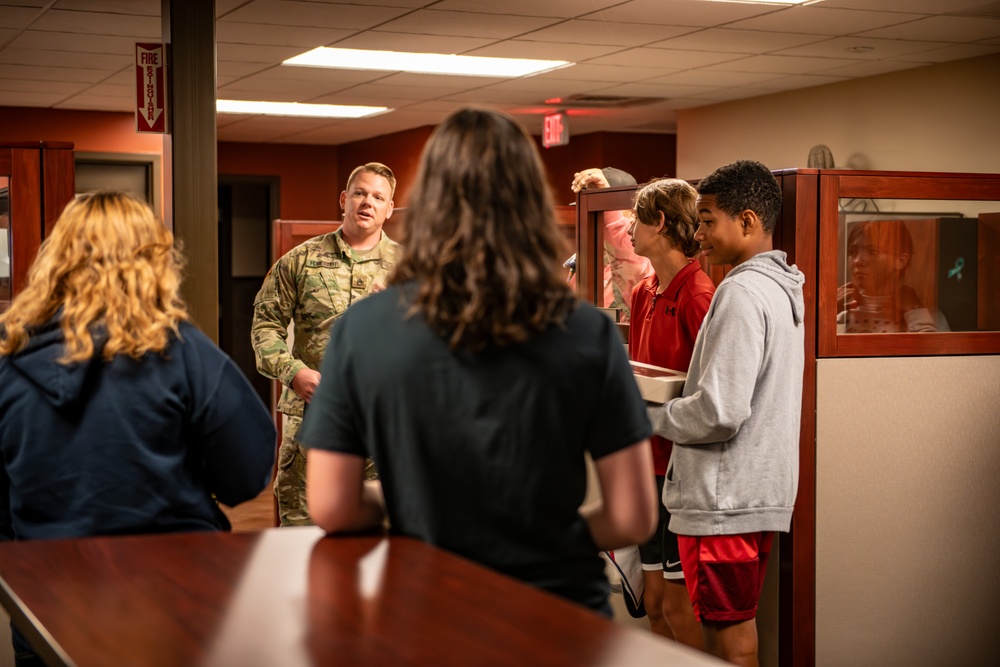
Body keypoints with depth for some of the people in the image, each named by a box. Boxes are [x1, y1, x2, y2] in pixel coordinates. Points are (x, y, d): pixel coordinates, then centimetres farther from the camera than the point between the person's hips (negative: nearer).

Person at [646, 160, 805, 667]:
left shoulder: (742, 292, -17)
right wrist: (678, 392, 14)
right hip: (758, 491, 10)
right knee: (737, 625, 17)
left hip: (725, 498, -10)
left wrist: (649, 417, -8)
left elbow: (719, 412, -23)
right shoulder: (782, 289, 13)